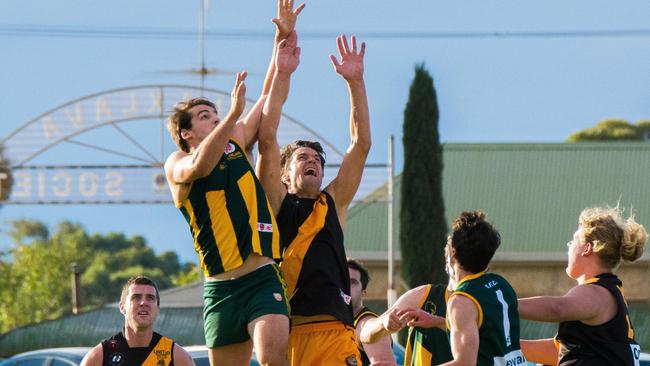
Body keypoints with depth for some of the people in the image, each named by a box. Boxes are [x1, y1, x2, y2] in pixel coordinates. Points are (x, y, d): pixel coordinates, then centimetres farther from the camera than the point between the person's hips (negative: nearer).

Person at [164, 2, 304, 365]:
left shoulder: (237, 144, 17)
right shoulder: (177, 165, 4)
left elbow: (269, 98, 16)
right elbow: (199, 167, -19)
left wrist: (283, 38, 6)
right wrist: (234, 113, -25)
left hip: (263, 280, 2)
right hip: (221, 290, -2)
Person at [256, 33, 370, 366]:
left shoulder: (333, 203, 23)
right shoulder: (277, 202, 15)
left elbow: (361, 144, 20)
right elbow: (267, 139, 7)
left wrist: (355, 82, 15)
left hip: (336, 330, 2)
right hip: (288, 330, -2)